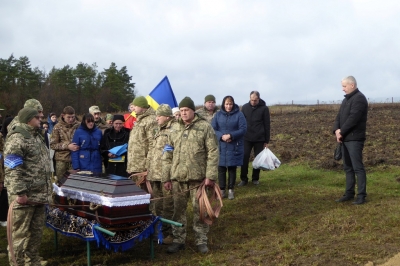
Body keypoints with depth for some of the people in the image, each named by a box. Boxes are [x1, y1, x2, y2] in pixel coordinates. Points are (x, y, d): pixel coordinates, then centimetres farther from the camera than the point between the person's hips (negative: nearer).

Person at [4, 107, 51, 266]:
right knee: (21, 233, 0)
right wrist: (20, 193, -23)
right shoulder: (17, 138, -14)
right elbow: (13, 169, -20)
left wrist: (47, 187, 22)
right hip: (25, 196, -9)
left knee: (37, 231, 17)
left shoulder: (36, 136, 16)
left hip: (39, 194, 9)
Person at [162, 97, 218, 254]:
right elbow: (167, 155, 10)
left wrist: (210, 176, -13)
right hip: (177, 178, 4)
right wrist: (166, 178, 5)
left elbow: (213, 153, -6)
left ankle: (201, 240, 18)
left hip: (198, 178, -4)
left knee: (199, 210, 5)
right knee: (178, 210, 11)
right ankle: (178, 240, 23)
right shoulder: (175, 129, 9)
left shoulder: (205, 127, -3)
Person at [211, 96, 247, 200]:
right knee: (221, 168, 5)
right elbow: (212, 129, -1)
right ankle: (222, 190, 15)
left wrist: (231, 136, -21)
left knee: (232, 169, 6)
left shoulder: (239, 114, -3)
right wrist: (221, 136, -19)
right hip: (221, 146, 2)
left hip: (234, 147, -1)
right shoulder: (218, 115, 3)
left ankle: (231, 190, 16)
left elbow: (243, 129, -8)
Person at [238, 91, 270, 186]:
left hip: (259, 139, -1)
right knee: (244, 158, -3)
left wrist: (266, 141, -2)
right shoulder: (245, 107, 2)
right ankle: (243, 179, 8)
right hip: (246, 139, 1)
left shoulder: (264, 108, -4)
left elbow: (267, 125, -1)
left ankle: (255, 178, 20)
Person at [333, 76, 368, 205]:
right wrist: (337, 130, -5)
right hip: (345, 138, 9)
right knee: (348, 167, 13)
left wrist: (341, 132, -15)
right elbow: (339, 116, 13)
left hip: (354, 139, -9)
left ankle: (361, 195, -3)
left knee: (357, 167, -7)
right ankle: (349, 193, 20)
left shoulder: (359, 98, -11)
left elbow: (353, 118, -20)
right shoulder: (346, 99, 18)